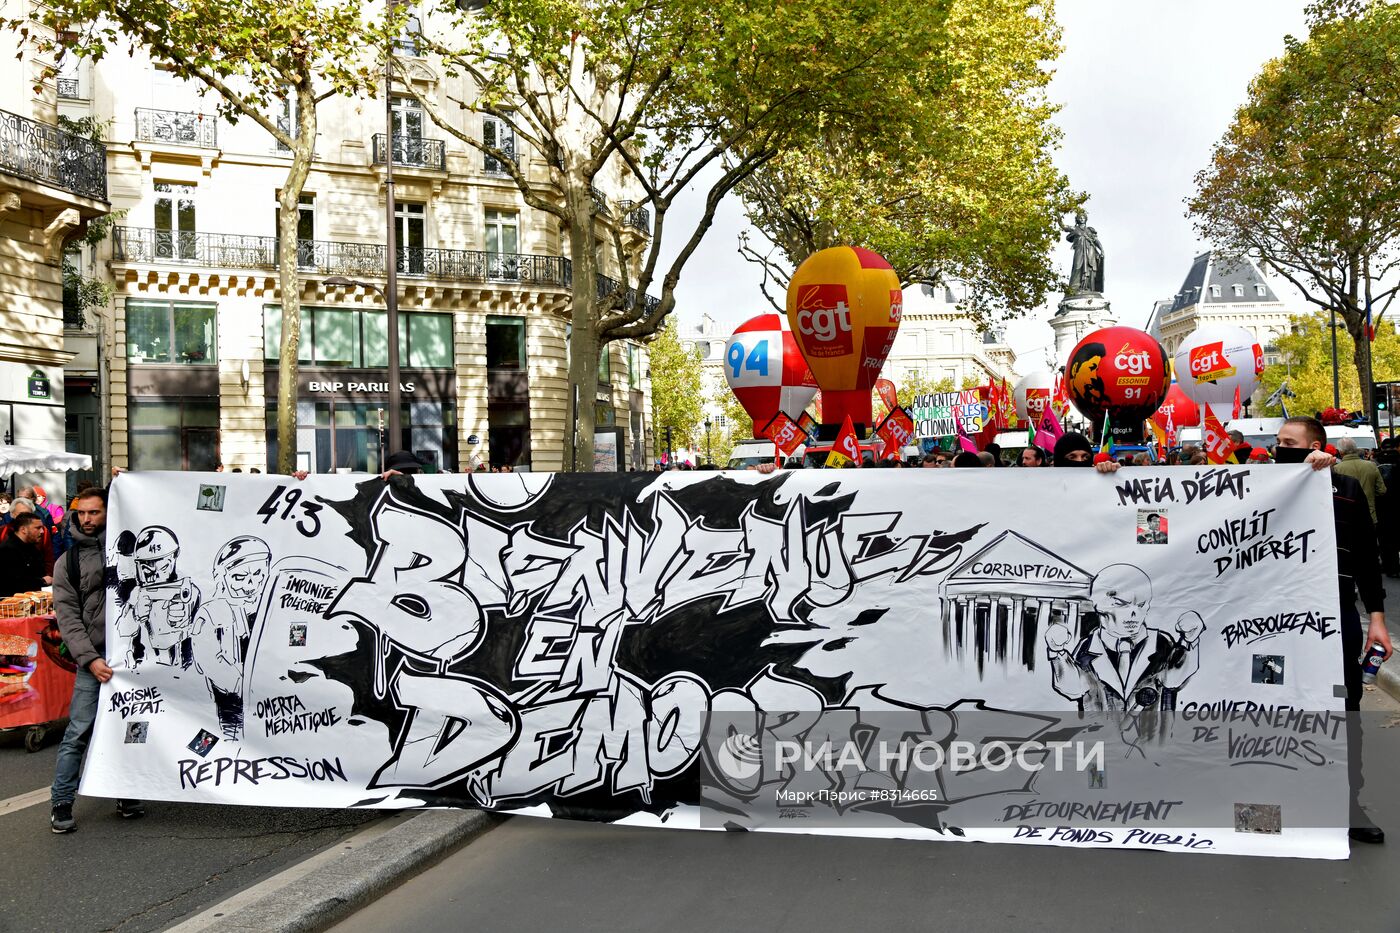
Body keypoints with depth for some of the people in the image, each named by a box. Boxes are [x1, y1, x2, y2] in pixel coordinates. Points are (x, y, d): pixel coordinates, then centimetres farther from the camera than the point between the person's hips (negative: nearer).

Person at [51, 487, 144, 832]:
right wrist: (89, 659, -11)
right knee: (78, 732, -3)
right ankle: (61, 804, 8)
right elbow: (68, 617, 2)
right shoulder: (69, 561, 8)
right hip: (94, 656, -1)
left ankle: (127, 796, 21)